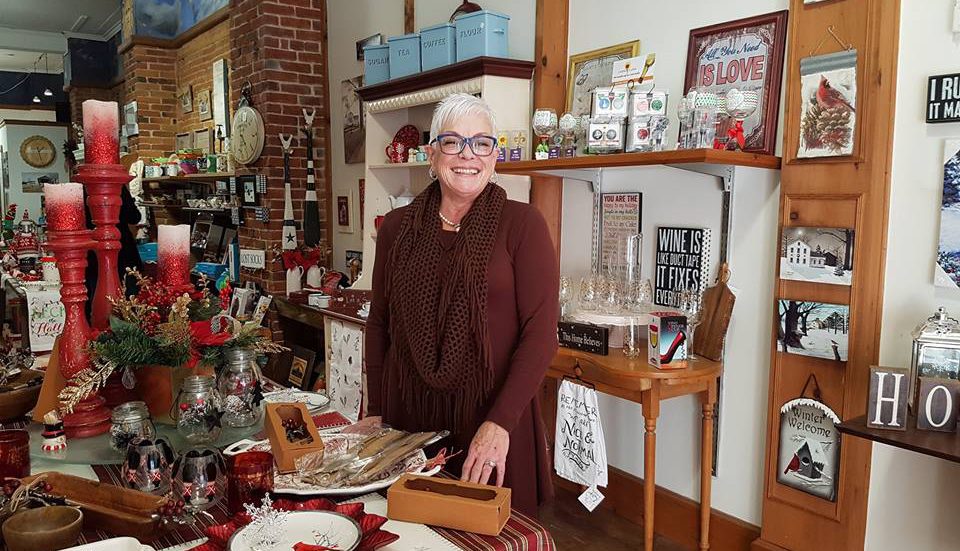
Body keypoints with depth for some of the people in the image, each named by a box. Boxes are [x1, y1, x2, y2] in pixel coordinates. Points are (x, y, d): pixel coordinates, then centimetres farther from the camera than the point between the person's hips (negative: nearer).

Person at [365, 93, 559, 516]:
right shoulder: (397, 227, 4)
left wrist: (500, 422, -19)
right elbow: (379, 322, 11)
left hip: (493, 414, -3)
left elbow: (540, 333, -11)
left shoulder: (522, 224, -7)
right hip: (408, 411, 3)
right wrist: (375, 411, 7)